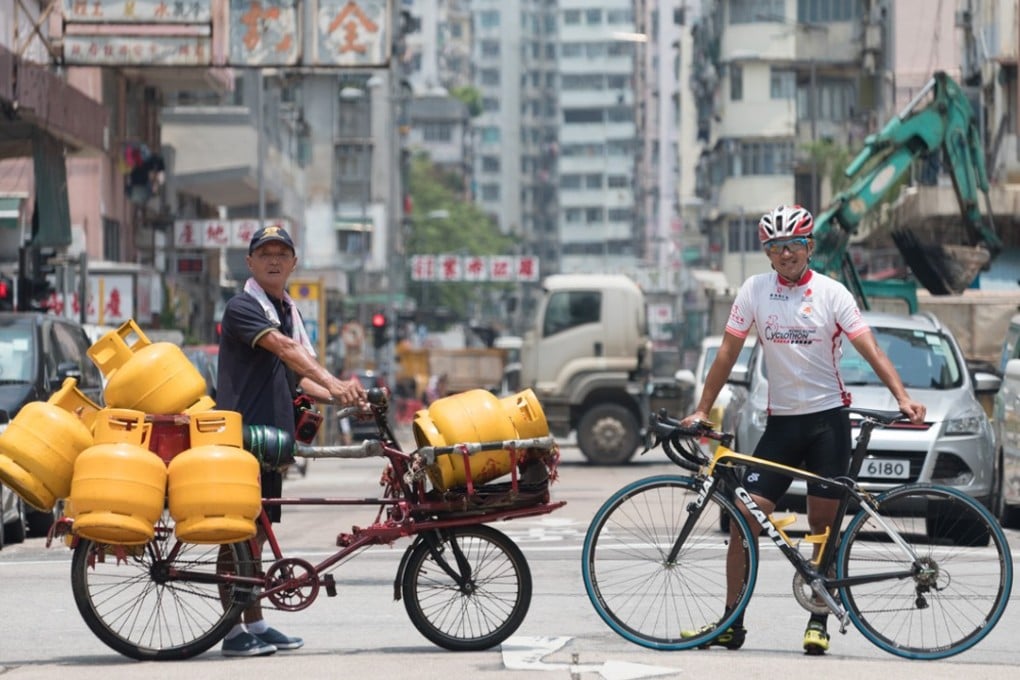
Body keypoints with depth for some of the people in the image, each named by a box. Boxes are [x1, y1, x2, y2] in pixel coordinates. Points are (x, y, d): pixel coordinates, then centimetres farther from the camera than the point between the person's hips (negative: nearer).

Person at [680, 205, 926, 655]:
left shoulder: (831, 293, -4)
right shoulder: (755, 291, 2)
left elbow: (870, 350, -9)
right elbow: (728, 353, 6)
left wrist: (902, 398, -22)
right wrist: (702, 409, 2)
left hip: (828, 418, -2)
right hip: (781, 419, 2)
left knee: (823, 524, 1)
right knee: (744, 517, -5)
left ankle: (818, 621, 13)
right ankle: (731, 623, 1)